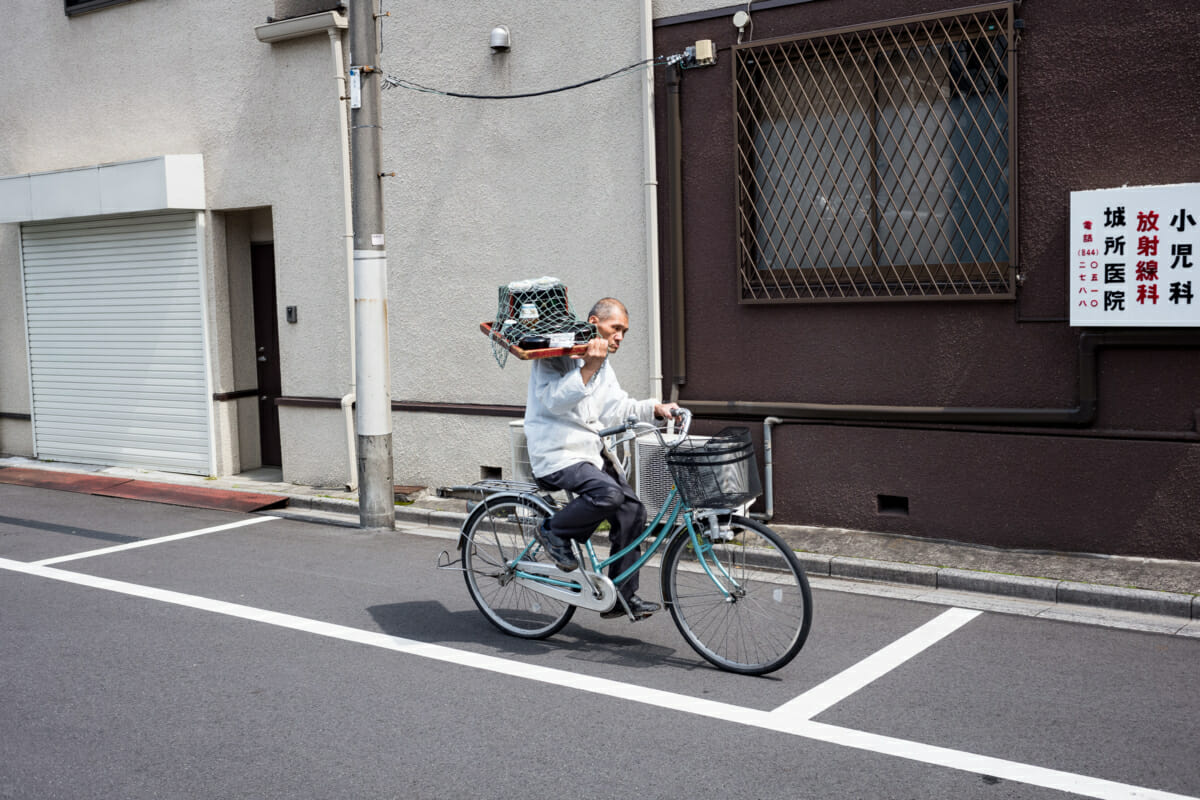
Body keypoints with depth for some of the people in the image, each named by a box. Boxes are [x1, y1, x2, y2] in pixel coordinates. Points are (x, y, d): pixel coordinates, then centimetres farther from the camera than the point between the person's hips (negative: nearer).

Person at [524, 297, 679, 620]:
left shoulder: (602, 363, 17)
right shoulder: (558, 354, -10)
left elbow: (616, 407, 11)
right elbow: (554, 401, -23)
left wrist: (656, 408, -4)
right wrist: (588, 369, -29)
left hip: (591, 451, 9)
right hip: (557, 454, -9)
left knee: (632, 511, -1)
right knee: (608, 494, -31)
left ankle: (622, 596, 8)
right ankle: (554, 532, -5)